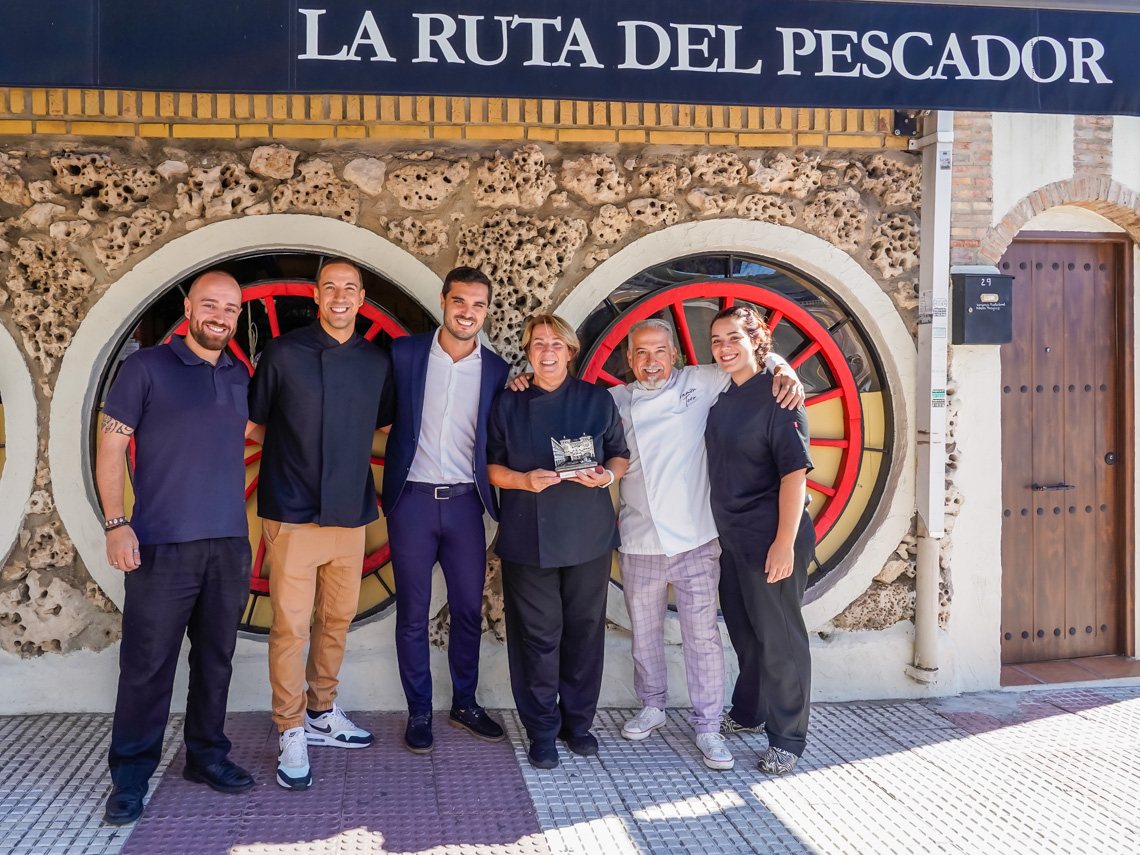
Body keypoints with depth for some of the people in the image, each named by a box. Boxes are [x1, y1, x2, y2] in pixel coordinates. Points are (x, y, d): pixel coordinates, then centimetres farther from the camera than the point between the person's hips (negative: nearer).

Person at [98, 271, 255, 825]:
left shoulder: (242, 377, 12)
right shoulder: (145, 368, -1)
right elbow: (110, 447, -2)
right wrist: (117, 524, -11)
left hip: (230, 543, 5)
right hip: (162, 546, -4)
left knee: (216, 657, 12)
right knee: (148, 663, 0)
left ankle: (206, 755, 26)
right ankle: (131, 775, 13)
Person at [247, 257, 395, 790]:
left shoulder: (377, 362, 7)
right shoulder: (284, 353, -3)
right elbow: (253, 425, 3)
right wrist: (298, 446, -4)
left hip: (351, 512, 4)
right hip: (292, 513, -4)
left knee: (337, 620, 13)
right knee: (291, 626, -3)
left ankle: (321, 714, 29)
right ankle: (292, 735, 9)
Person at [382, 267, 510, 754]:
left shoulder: (496, 370, 4)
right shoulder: (404, 353, -1)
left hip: (465, 501, 2)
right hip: (412, 499, -2)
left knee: (469, 610, 9)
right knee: (413, 614, 6)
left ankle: (465, 704, 27)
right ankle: (419, 712, 20)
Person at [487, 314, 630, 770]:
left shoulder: (597, 400, 6)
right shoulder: (508, 406, 6)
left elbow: (621, 456, 11)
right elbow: (491, 467, 7)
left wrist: (606, 475, -11)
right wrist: (525, 480, -12)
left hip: (589, 535, 1)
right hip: (528, 538, -1)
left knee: (585, 629, 6)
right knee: (538, 634, 1)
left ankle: (578, 722, 24)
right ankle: (542, 732, 15)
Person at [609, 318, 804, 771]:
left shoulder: (699, 384, 3)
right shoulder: (614, 401, 7)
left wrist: (785, 371, -12)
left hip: (695, 538, -2)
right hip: (638, 542, 2)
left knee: (702, 633, -1)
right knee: (644, 630, 15)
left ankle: (707, 726, 11)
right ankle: (651, 706, 35)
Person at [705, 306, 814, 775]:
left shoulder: (777, 395, -13)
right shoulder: (722, 397, 9)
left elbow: (795, 472, -17)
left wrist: (785, 542, -21)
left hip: (771, 540, -7)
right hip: (731, 538, 7)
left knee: (779, 638, 3)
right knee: (744, 630, 21)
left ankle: (787, 739, 17)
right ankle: (748, 711, 40)